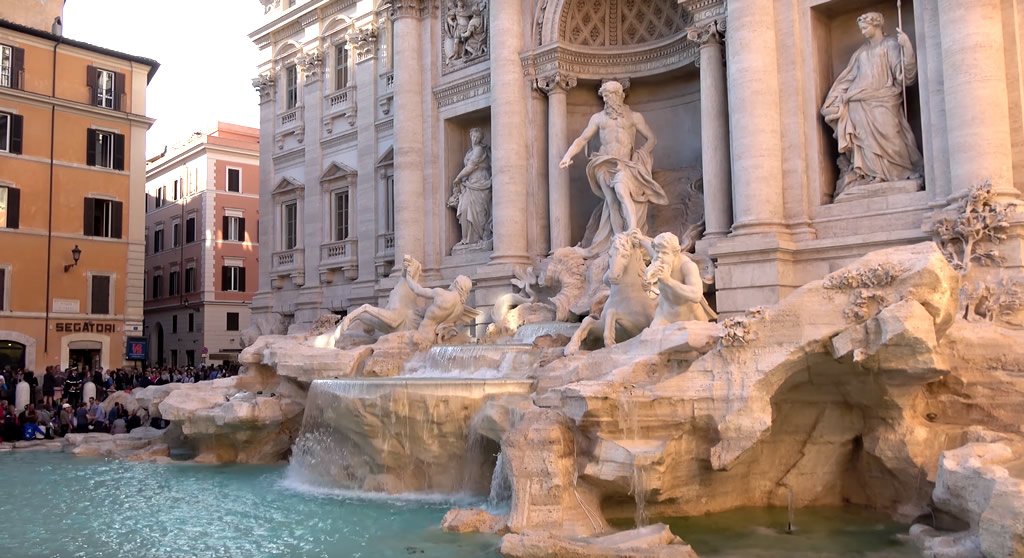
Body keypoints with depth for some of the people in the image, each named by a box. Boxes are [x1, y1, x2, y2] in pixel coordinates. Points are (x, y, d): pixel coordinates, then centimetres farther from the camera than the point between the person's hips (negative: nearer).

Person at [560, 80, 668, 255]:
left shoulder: (634, 116, 15)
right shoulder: (598, 118, 19)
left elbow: (652, 139, 13)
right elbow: (582, 139, 15)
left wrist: (639, 156, -2)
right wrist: (568, 155, -2)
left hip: (627, 163, -1)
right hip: (605, 164, 1)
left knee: (621, 187, -33)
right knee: (614, 201, -20)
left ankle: (633, 231, -37)